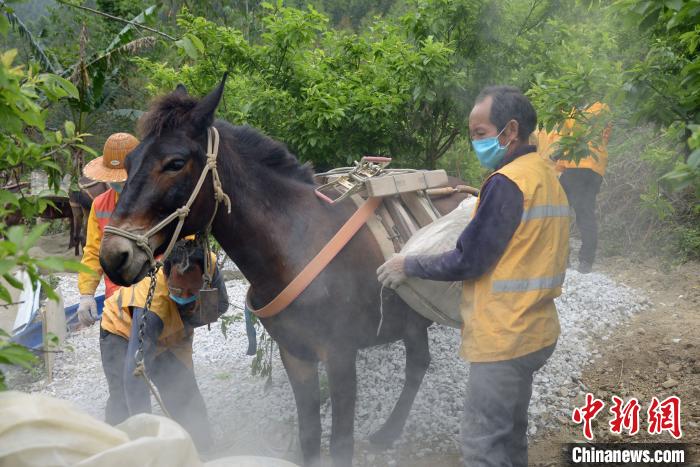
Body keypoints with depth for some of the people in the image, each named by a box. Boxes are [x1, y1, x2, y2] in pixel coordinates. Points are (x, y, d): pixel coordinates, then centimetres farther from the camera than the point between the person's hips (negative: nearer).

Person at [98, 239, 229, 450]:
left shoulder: (208, 265, -33)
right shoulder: (150, 306, -46)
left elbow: (220, 307, -13)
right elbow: (134, 371, -47)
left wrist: (189, 317, -32)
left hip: (171, 336, 5)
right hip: (123, 330, -4)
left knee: (189, 405, 1)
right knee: (125, 402, -19)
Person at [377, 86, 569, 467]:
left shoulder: (506, 182, -19)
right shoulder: (547, 178, 11)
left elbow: (468, 261, -18)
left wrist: (408, 265, -6)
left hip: (503, 338, -10)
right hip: (534, 331, 10)